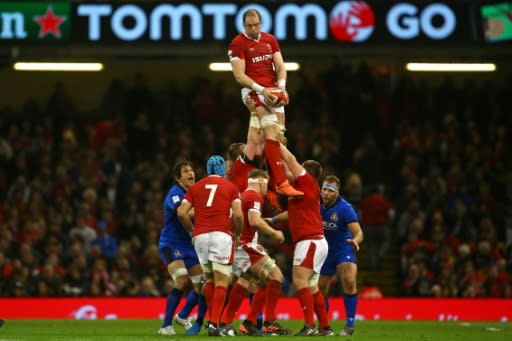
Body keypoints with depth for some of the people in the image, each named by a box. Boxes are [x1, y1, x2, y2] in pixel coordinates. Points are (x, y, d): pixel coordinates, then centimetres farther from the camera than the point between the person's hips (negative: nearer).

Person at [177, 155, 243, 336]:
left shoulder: (195, 187, 16)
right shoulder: (231, 187, 8)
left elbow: (182, 213, 5)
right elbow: (238, 214, -4)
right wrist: (237, 233, 12)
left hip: (200, 235, 3)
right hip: (222, 234, -3)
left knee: (209, 279, 19)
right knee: (221, 281, -4)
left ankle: (212, 319, 17)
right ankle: (214, 323, -14)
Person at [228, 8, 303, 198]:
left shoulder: (270, 40, 14)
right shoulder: (238, 44, -5)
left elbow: (280, 66, 10)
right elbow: (239, 75, -11)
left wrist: (281, 86, -9)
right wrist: (261, 89, -22)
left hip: (273, 93, 7)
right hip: (253, 92, -7)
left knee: (279, 137, 4)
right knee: (272, 133, -21)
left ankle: (273, 181, 9)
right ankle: (281, 183, -29)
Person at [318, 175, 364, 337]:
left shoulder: (345, 208, -21)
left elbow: (358, 232, -26)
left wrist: (355, 240, -47)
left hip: (344, 248, -5)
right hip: (325, 250, 5)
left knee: (349, 281, -27)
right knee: (320, 290, 10)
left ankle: (350, 325, -19)